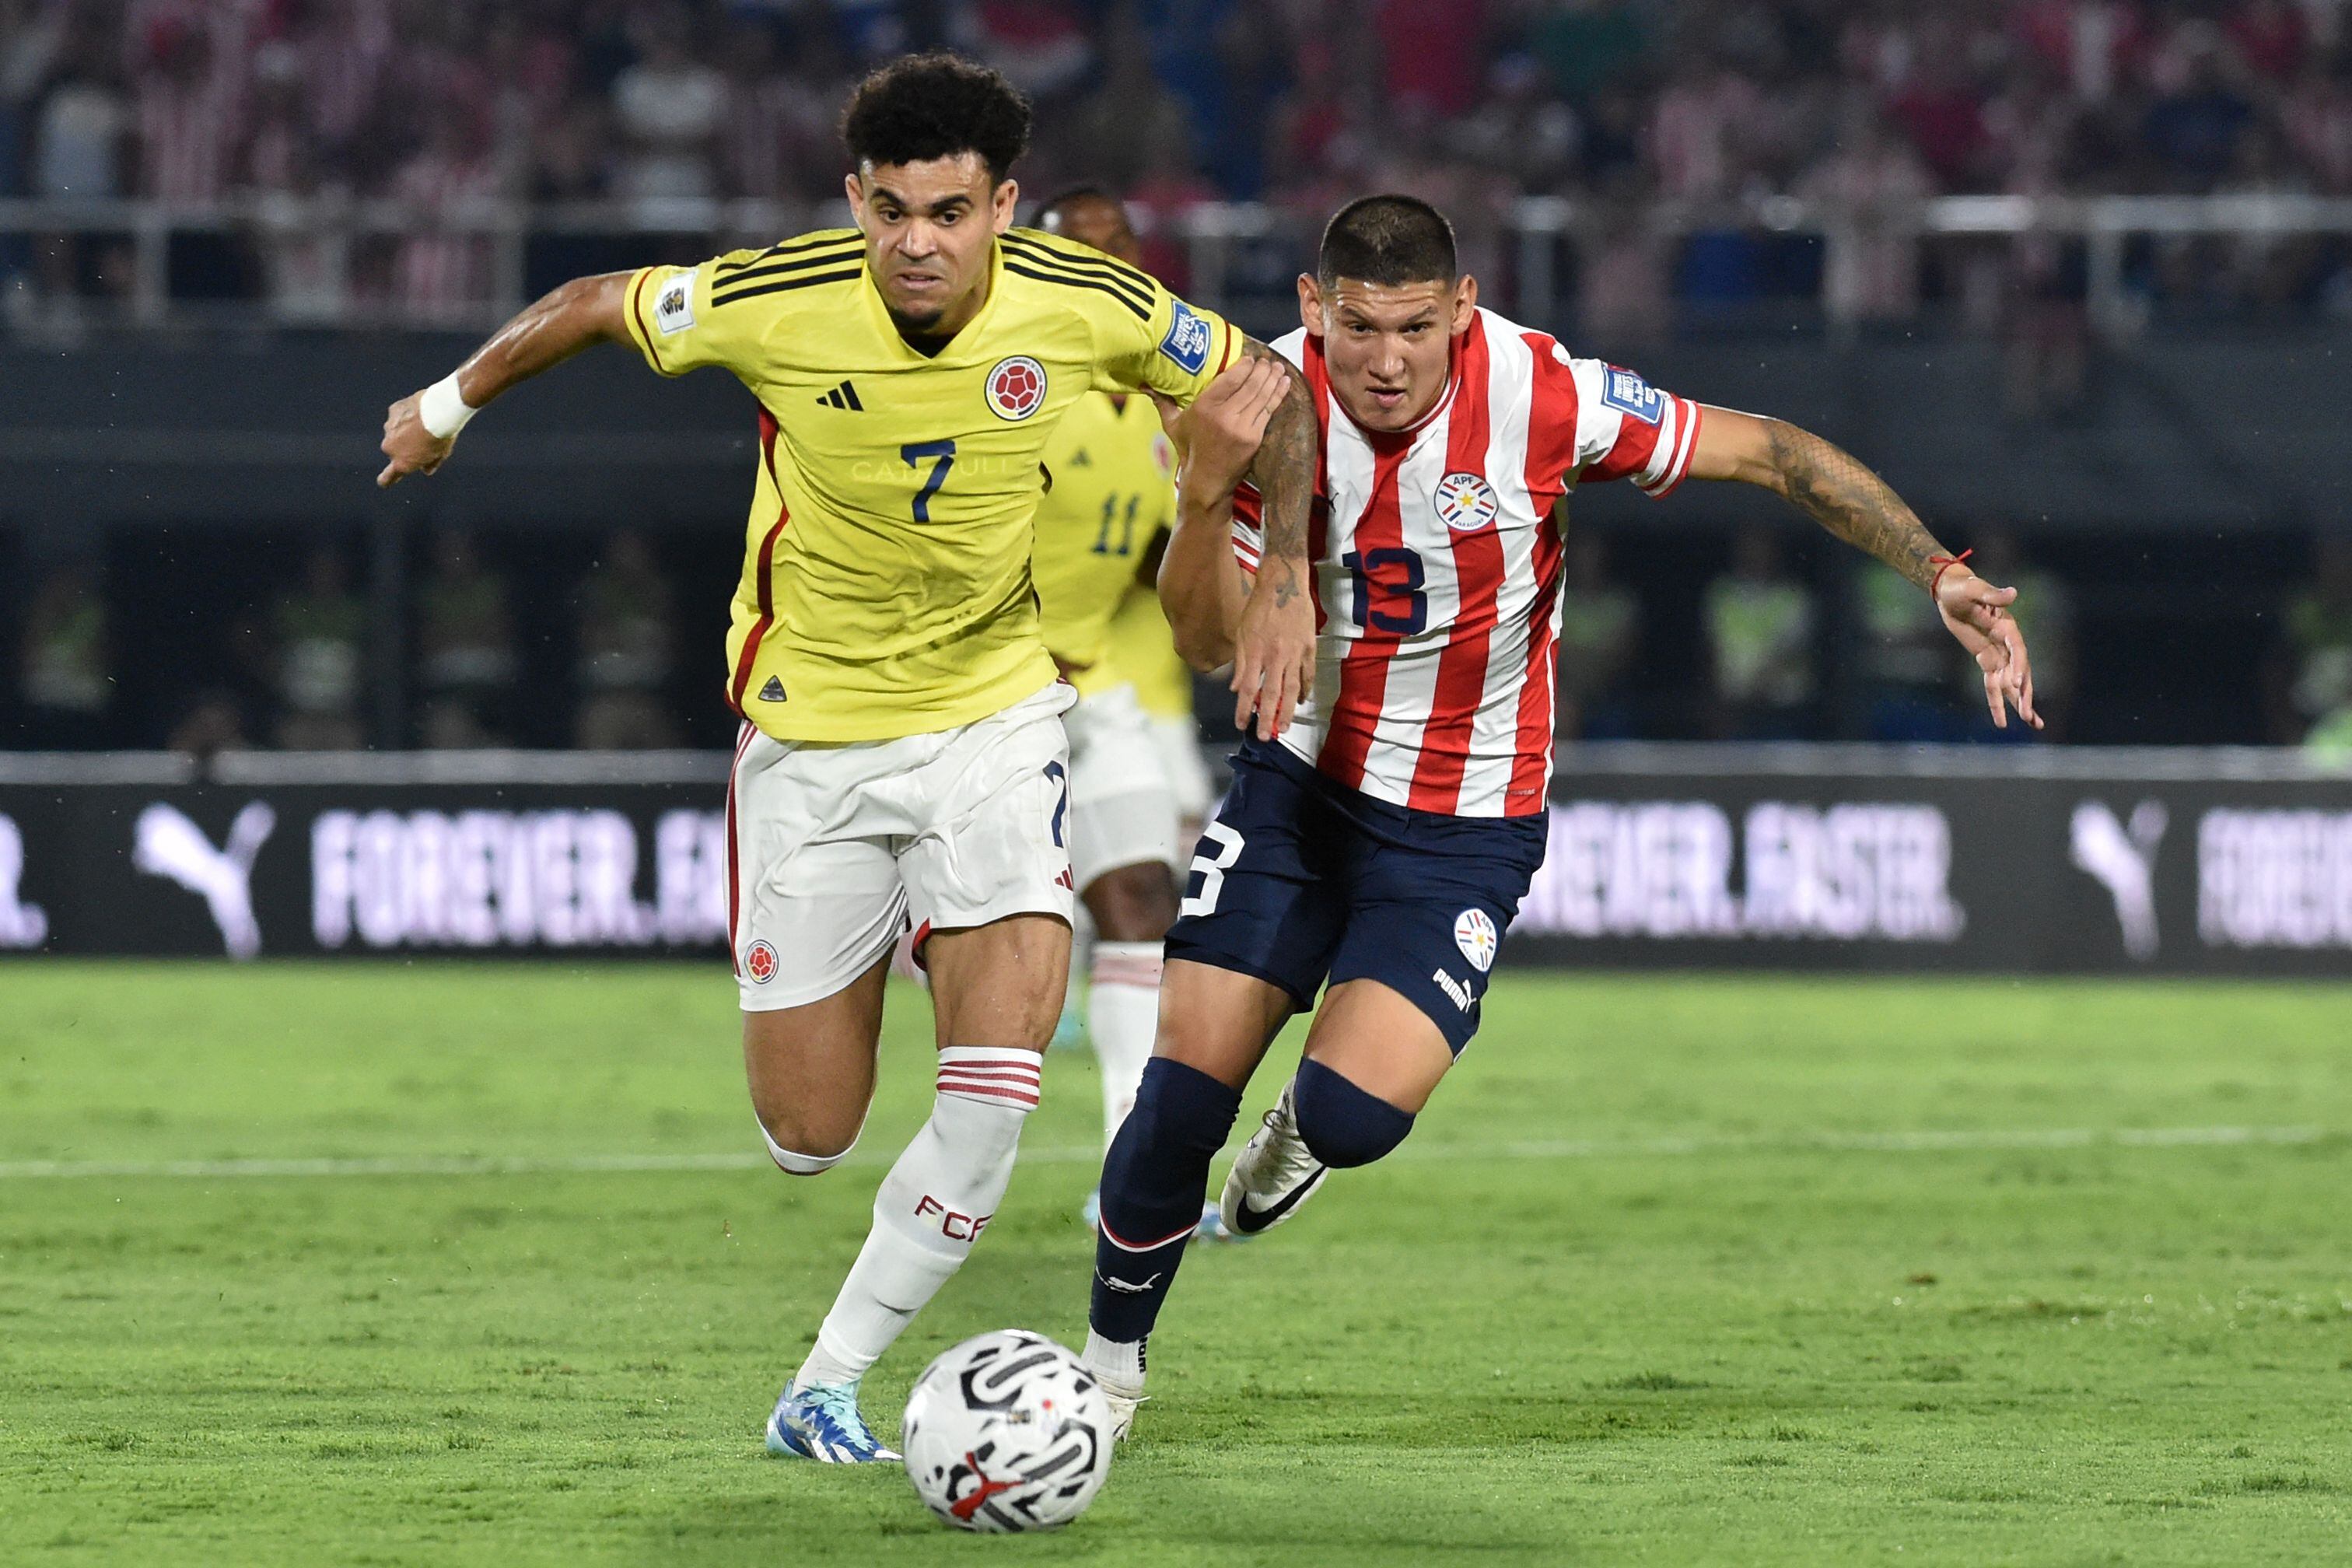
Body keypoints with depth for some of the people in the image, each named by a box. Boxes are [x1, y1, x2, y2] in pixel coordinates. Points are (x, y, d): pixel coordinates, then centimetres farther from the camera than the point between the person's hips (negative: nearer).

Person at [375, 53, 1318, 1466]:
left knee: (999, 1077, -18)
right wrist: (452, 405, 14)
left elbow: (1274, 394, 0)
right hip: (810, 730, 0)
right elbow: (596, 307, 0)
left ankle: (828, 1386, -2)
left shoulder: (1087, 307, -17)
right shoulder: (772, 303, -20)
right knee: (806, 1135, 1)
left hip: (998, 707, 1)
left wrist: (1286, 585, -10)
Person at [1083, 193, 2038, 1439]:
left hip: (1464, 828, -2)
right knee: (1185, 1086, -9)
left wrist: (1941, 575, -19)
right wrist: (1208, 487, -30)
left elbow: (1771, 452, -12)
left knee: (1355, 1114, -20)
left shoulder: (1542, 396, -21)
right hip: (1299, 779, 2)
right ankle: (1109, 1357, 14)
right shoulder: (1273, 403, -14)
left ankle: (1308, 1128, 19)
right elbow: (1206, 643, -12)